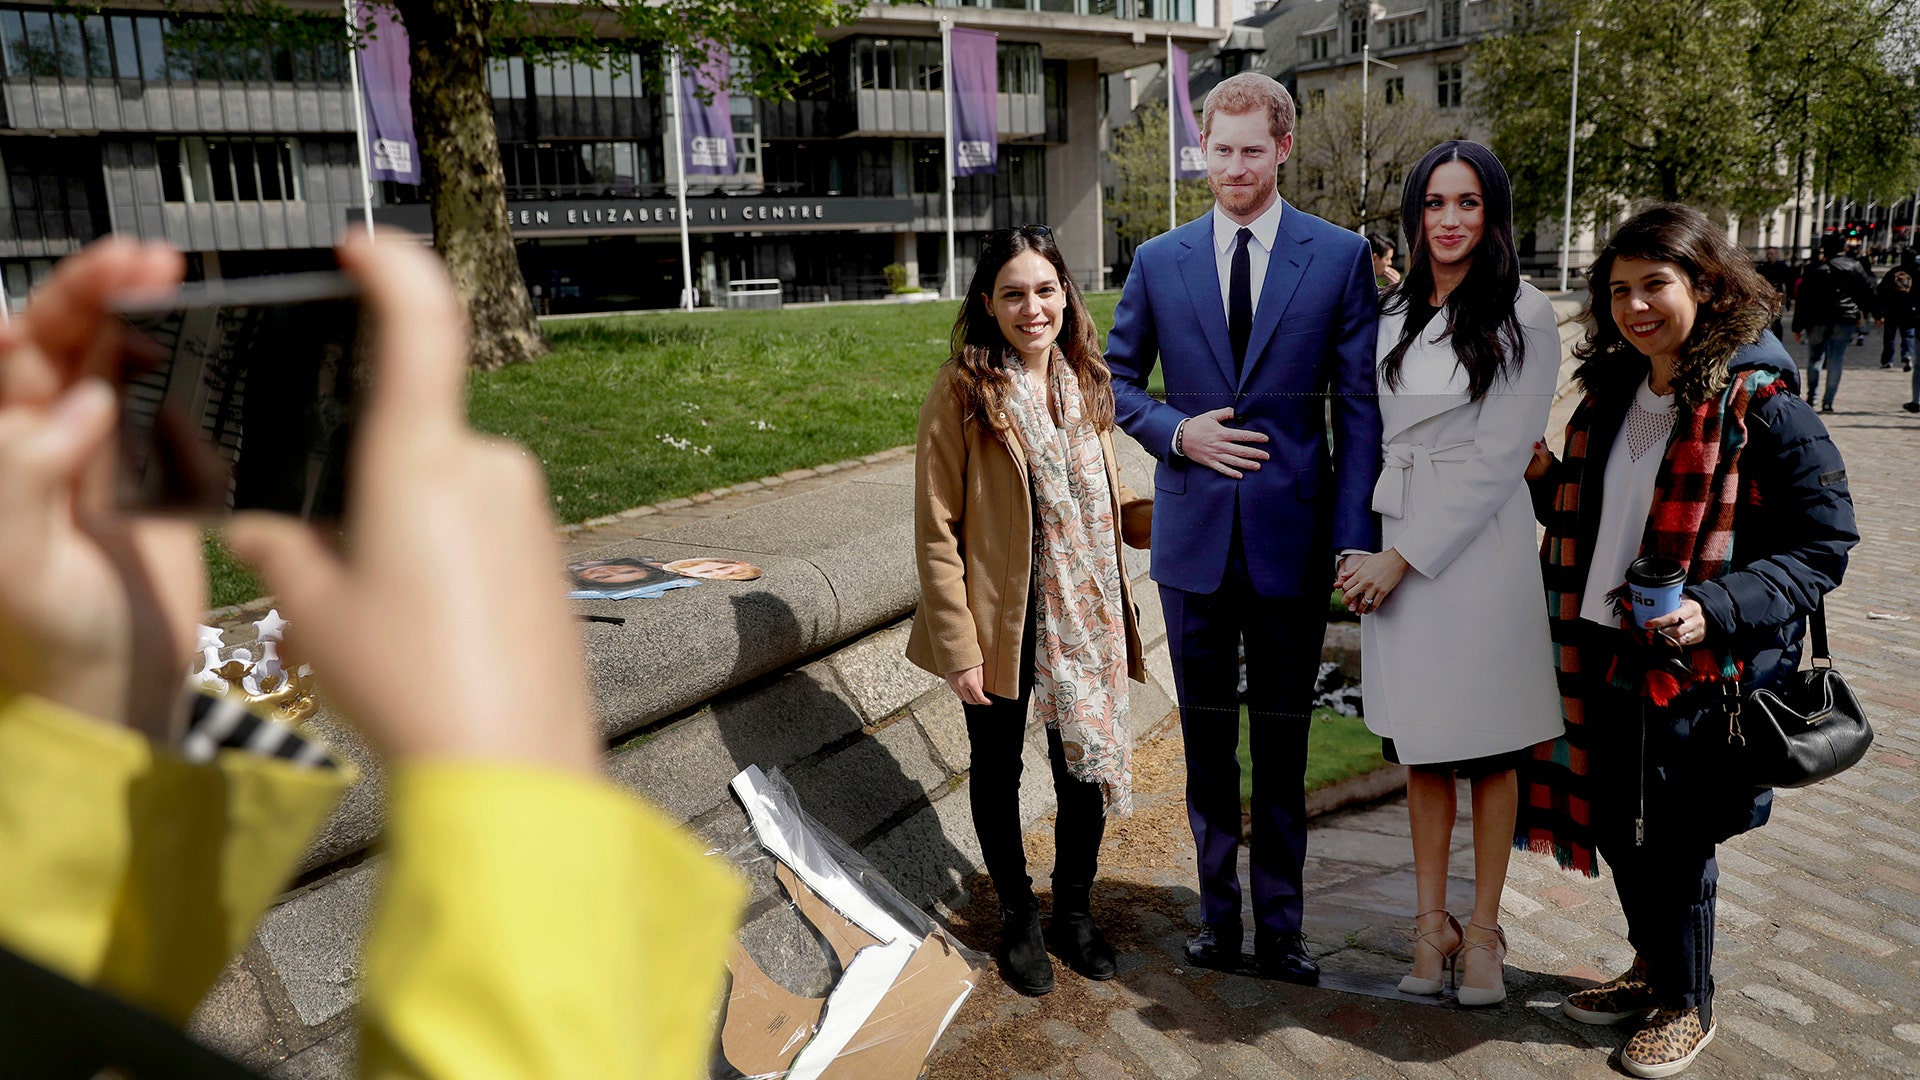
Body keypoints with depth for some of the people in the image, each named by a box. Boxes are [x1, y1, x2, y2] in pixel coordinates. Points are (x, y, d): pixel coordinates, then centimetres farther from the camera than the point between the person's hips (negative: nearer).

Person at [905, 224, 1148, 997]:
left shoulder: (1084, 382, 5)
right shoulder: (962, 391, -12)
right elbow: (936, 530, -12)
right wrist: (957, 645, -15)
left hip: (1085, 618, 5)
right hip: (1000, 622, -4)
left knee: (1088, 766, 12)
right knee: (997, 769, 13)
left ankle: (1074, 912, 36)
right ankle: (1019, 918, 35)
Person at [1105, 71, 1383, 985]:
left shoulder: (1340, 257, 0)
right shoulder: (1160, 260, 5)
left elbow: (1360, 407, -2)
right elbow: (1114, 379, 12)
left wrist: (1353, 536, -10)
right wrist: (1177, 432, -8)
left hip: (1291, 540, -2)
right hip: (1194, 537, 2)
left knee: (1283, 745, 10)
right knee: (1207, 739, 13)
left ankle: (1280, 925, 26)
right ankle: (1218, 913, 29)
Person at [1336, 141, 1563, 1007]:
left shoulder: (1523, 316, -6)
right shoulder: (1392, 314, 10)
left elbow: (1497, 457, -12)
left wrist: (1403, 559, -14)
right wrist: (1368, 552, 5)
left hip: (1478, 541, -4)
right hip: (1393, 547, 5)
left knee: (1488, 750, 7)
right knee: (1419, 748, 11)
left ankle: (1483, 928, 21)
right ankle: (1431, 922, 23)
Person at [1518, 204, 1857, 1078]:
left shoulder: (1760, 406, -14)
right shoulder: (1610, 394, 7)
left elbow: (1822, 544, -13)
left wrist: (1716, 609, -25)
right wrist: (1542, 476, -2)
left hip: (1699, 669, -6)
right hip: (1608, 654, 6)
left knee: (1672, 842, 8)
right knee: (1614, 826, 17)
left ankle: (1687, 1005, 32)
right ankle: (1652, 970, 41)